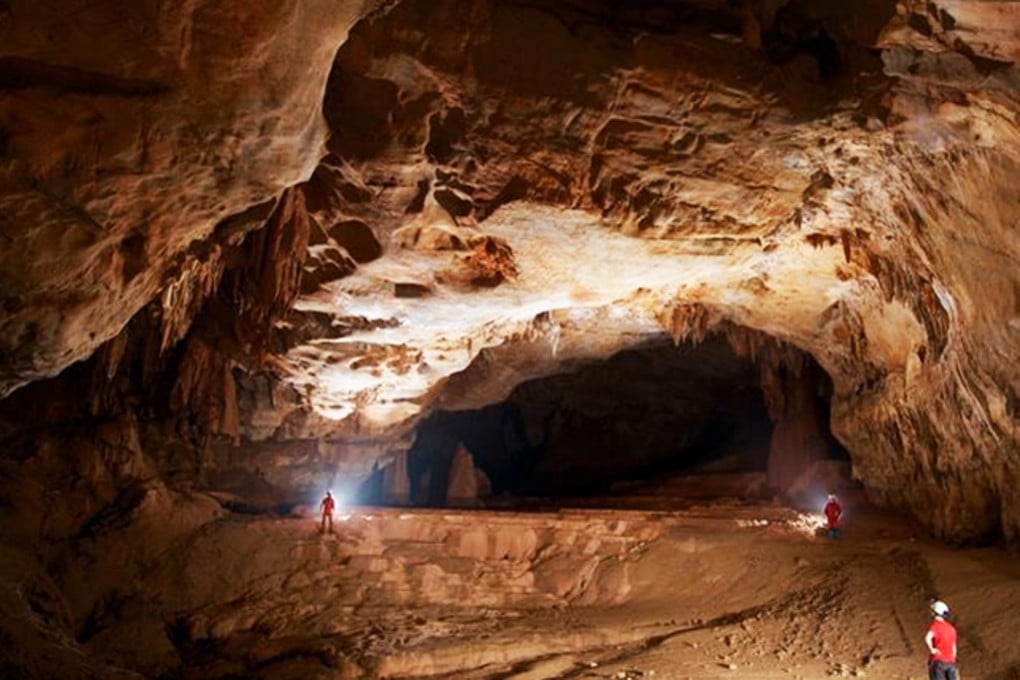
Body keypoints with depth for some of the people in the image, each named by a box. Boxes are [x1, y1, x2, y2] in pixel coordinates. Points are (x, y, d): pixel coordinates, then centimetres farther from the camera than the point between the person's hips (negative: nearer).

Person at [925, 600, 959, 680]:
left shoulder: (935, 625, -7)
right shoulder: (951, 628, 13)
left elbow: (927, 638, -27)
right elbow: (954, 648, 18)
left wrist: (931, 649, -14)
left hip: (937, 661, -5)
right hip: (950, 662, 5)